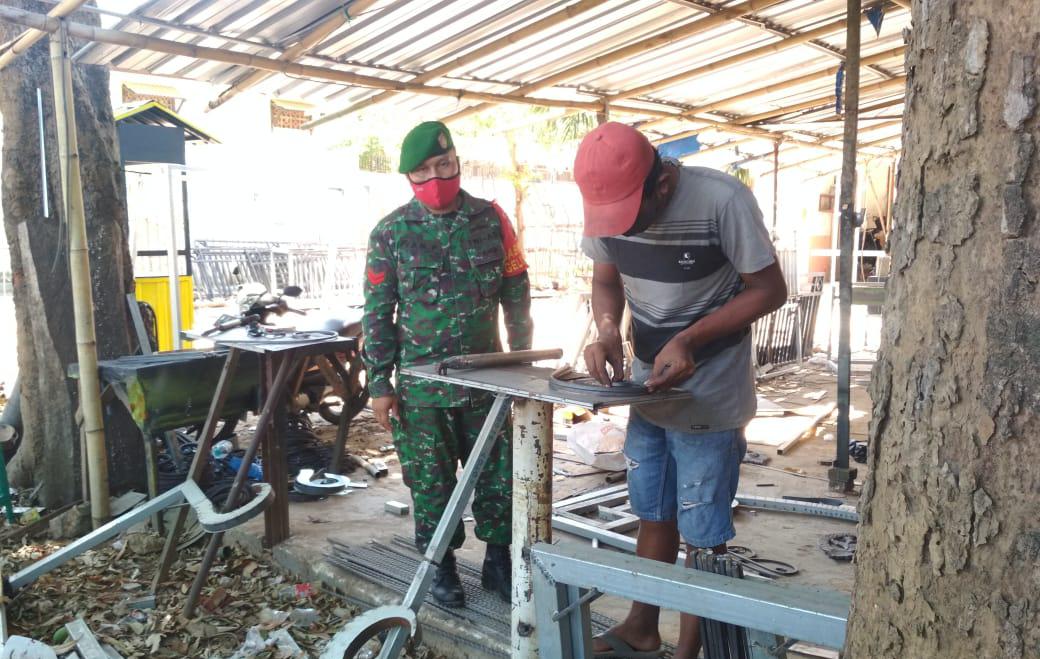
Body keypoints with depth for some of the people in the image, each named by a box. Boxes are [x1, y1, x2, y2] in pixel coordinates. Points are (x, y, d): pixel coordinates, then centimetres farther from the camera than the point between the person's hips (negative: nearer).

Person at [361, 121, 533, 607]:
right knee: (430, 481, 10)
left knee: (498, 475, 9)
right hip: (421, 384, -1)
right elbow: (377, 313, -1)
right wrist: (379, 385, -3)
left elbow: (516, 295, 7)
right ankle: (441, 565, 29)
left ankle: (498, 560, 29)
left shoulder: (491, 219, 0)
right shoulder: (391, 232, -3)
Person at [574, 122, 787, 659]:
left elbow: (769, 289, -15)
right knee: (653, 516, 19)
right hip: (647, 388, 6)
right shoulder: (605, 203, -8)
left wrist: (690, 339, -27)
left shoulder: (721, 201, -24)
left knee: (701, 534, 5)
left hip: (709, 396, -5)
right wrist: (608, 332, -16)